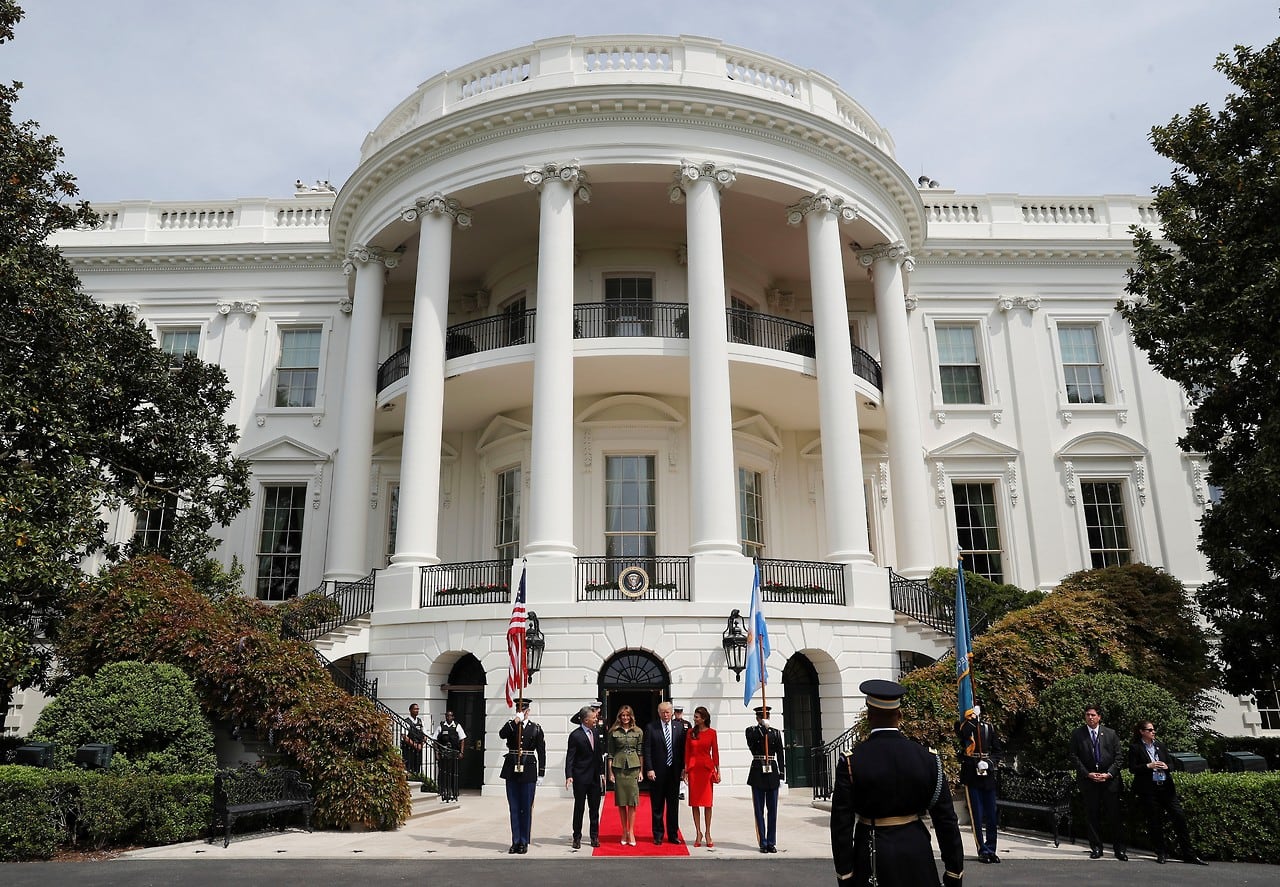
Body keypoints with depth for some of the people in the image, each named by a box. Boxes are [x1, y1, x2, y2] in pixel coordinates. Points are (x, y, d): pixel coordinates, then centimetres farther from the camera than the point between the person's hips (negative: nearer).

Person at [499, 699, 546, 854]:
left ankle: (524, 842, 11)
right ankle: (515, 842, 13)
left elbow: (541, 752, 3)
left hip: (528, 772, -1)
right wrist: (515, 721, -22)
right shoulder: (510, 726, 7)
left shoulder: (536, 729, 4)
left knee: (526, 808, 2)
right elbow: (502, 735, -16)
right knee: (514, 808, 6)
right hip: (512, 771, 1)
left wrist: (541, 774, -1)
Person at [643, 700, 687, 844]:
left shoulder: (679, 726, 5)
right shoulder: (651, 728, -3)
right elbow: (647, 751, -4)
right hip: (657, 773, -2)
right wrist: (649, 769, -11)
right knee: (657, 806, 6)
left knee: (673, 805, 9)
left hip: (674, 771, 2)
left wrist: (683, 767, 1)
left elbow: (682, 748, 6)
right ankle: (658, 836, 15)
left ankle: (673, 835, 18)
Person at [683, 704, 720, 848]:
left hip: (707, 768, -2)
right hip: (693, 768, 2)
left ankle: (707, 833, 12)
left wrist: (717, 771, 0)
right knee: (695, 802, 3)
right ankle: (698, 833, 12)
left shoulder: (711, 733, 0)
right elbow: (687, 752, 6)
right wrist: (685, 770, 1)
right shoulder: (691, 732, 5)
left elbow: (715, 752, 2)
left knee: (707, 803, 2)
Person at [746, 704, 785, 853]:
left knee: (772, 810, 4)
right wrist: (762, 728, -28)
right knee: (759, 810, 2)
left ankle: (771, 842, 12)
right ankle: (763, 843, 8)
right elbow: (751, 743, -21)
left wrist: (781, 775, 1)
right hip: (757, 773, -2)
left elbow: (780, 755, 6)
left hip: (772, 773, 2)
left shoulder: (776, 732, 7)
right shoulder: (751, 731, 1)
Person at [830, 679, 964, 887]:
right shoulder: (927, 758, -5)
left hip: (871, 856, -1)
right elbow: (946, 819, -2)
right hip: (916, 854, 2)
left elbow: (842, 824, -10)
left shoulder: (851, 761, -11)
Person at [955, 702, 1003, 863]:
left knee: (991, 814, 6)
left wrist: (989, 762, -8)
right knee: (977, 815, -2)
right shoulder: (962, 727, 1)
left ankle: (991, 849, 15)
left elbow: (999, 751, 9)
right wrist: (972, 717, -19)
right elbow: (964, 732, -23)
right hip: (971, 775, -3)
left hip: (988, 776, 3)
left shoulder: (989, 728, 10)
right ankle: (983, 850, 4)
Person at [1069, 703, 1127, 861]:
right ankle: (1096, 848, 11)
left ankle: (1119, 849, 10)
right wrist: (1088, 774, -9)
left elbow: (1118, 757, 5)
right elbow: (1074, 757, 1)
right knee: (1092, 816, 3)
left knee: (1115, 815, 1)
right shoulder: (1077, 734, 4)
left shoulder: (1110, 733, 7)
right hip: (1088, 781, 0)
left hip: (1110, 779, 0)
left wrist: (1109, 774, -8)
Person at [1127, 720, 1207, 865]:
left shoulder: (1160, 745, 12)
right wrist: (1149, 766, -17)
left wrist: (1165, 766, -6)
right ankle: (1161, 853, 14)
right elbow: (1132, 769, -6)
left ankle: (1189, 854, 6)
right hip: (1148, 790, -4)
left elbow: (1170, 764, 16)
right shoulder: (1135, 747, -2)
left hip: (1165, 786, 4)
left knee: (1179, 817, -1)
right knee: (1155, 822, 1)